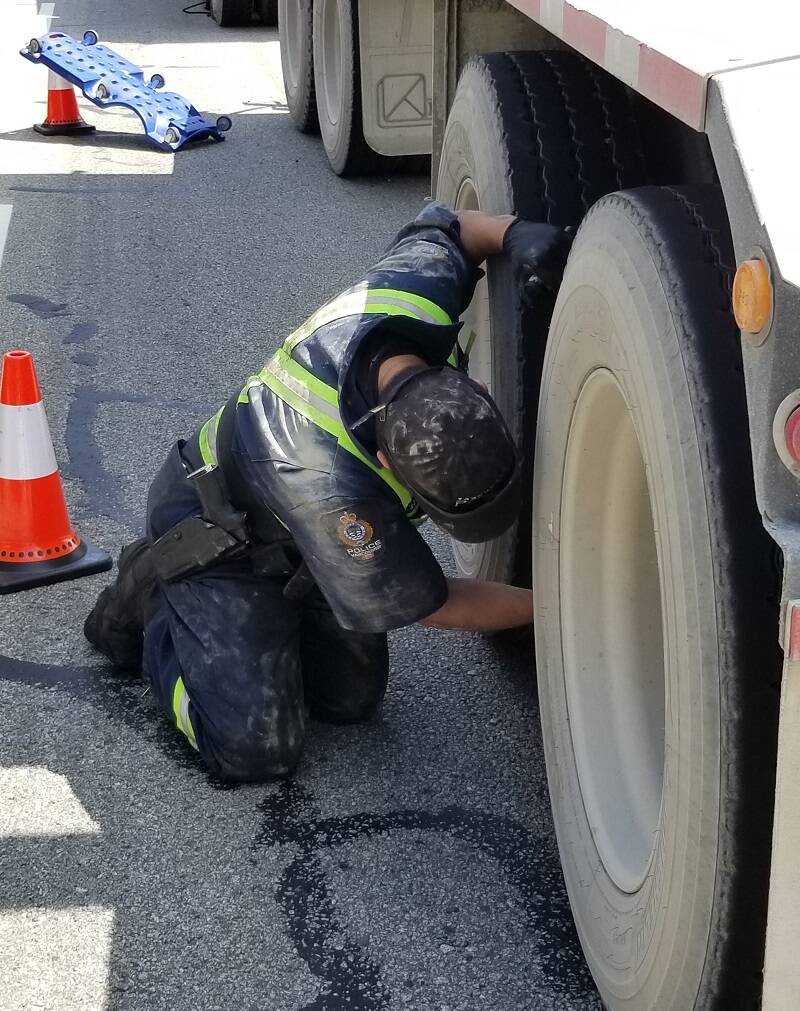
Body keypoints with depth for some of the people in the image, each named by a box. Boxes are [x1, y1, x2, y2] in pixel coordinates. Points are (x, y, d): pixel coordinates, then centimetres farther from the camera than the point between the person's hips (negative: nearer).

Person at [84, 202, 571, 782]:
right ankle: (153, 606, 7)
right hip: (214, 533, -7)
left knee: (353, 698, 6)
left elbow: (443, 230, -5)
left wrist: (516, 234, -25)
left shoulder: (418, 297, -30)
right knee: (258, 748, -15)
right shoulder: (332, 490, -44)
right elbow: (428, 604, -25)